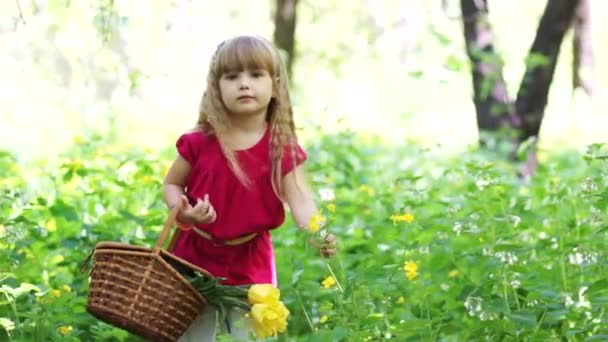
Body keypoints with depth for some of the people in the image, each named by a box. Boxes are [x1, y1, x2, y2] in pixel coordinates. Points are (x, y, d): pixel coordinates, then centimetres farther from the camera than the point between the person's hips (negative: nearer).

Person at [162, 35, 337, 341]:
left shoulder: (282, 149, -12)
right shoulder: (200, 143, -10)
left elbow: (299, 200, -22)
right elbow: (171, 184, 4)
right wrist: (184, 211, -19)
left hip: (251, 266, -1)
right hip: (196, 258, 1)